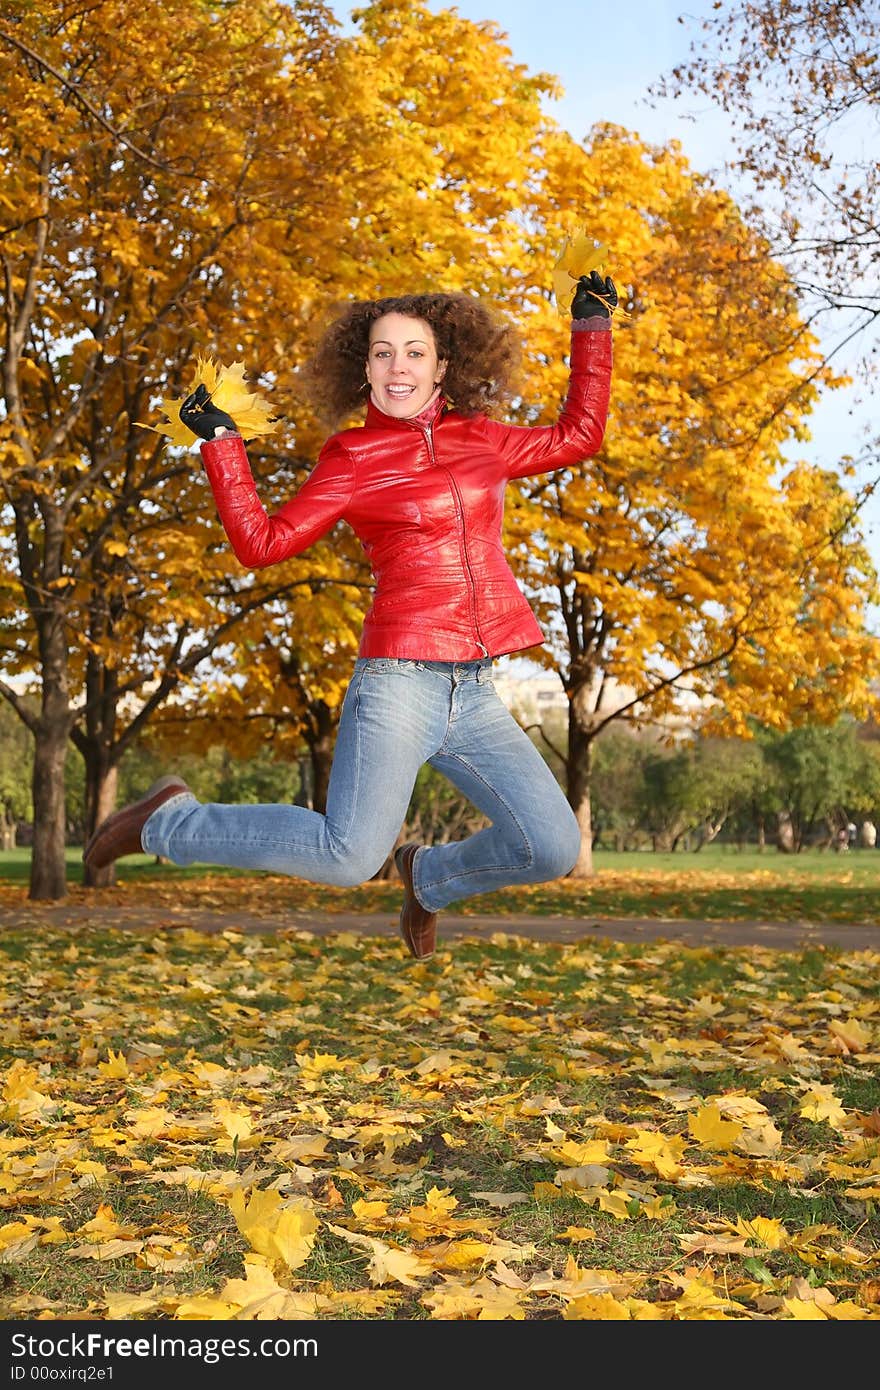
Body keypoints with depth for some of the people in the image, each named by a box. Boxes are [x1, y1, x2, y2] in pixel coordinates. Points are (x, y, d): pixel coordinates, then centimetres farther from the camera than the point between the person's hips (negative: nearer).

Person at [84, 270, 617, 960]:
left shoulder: (481, 440, 14)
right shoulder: (352, 459, 3)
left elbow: (579, 434, 26)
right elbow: (263, 542, -2)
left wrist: (592, 327, 25)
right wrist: (220, 441, -3)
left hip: (475, 695, 5)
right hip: (400, 680, -5)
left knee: (554, 848, 0)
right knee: (350, 857, -19)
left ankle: (429, 874, 30)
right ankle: (167, 820, 3)